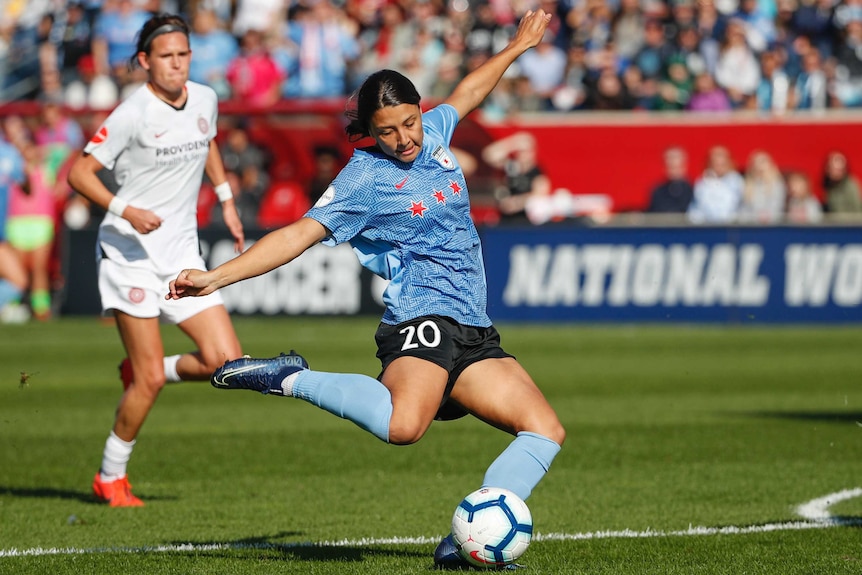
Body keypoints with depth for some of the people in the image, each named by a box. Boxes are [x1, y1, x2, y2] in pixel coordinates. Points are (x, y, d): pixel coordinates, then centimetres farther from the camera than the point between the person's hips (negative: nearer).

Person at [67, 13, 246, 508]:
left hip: (183, 253, 6)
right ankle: (111, 477, 11)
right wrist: (125, 211, -25)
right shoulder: (133, 114, -15)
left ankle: (141, 371, 21)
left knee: (226, 362, -7)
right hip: (131, 253, -6)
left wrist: (227, 201, 21)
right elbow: (79, 173, -12)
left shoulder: (205, 100, 4)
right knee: (151, 380, -9)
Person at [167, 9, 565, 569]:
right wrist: (215, 277, -17)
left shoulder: (433, 132, 12)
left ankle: (464, 543, -8)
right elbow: (299, 235, -9)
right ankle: (290, 379, -17)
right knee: (403, 425, -36)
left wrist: (517, 46, 46)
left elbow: (466, 93, 34)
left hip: (473, 333, 8)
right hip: (422, 319, -8)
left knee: (546, 430, -2)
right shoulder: (364, 178, -6)